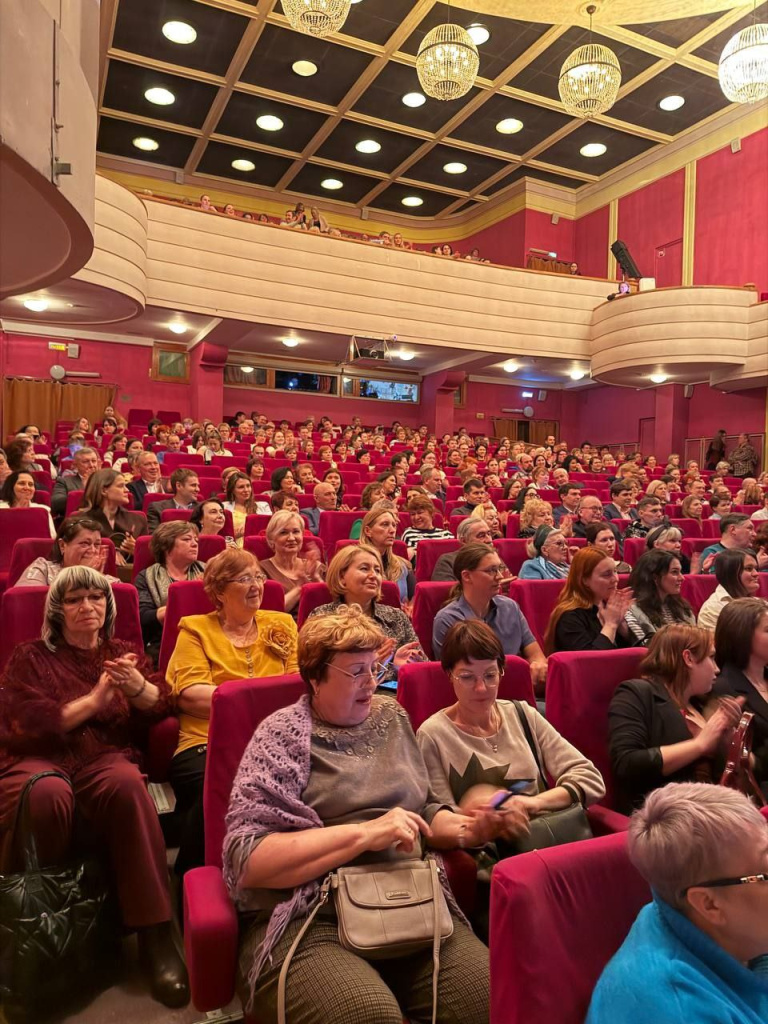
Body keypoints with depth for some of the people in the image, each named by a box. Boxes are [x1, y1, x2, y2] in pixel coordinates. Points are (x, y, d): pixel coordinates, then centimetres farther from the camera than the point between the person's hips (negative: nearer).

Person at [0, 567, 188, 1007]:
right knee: (47, 795, -39)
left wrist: (137, 685, -17)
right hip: (39, 757, -1)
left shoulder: (123, 653, 18)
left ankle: (155, 933, -31)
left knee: (127, 784, -36)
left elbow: (161, 706, 5)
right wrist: (94, 699, -9)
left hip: (107, 756, 1)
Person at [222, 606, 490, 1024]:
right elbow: (248, 859, -13)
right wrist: (365, 833, -17)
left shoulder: (390, 716, 14)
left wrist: (469, 826, 2)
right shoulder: (283, 735, -3)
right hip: (309, 918, -4)